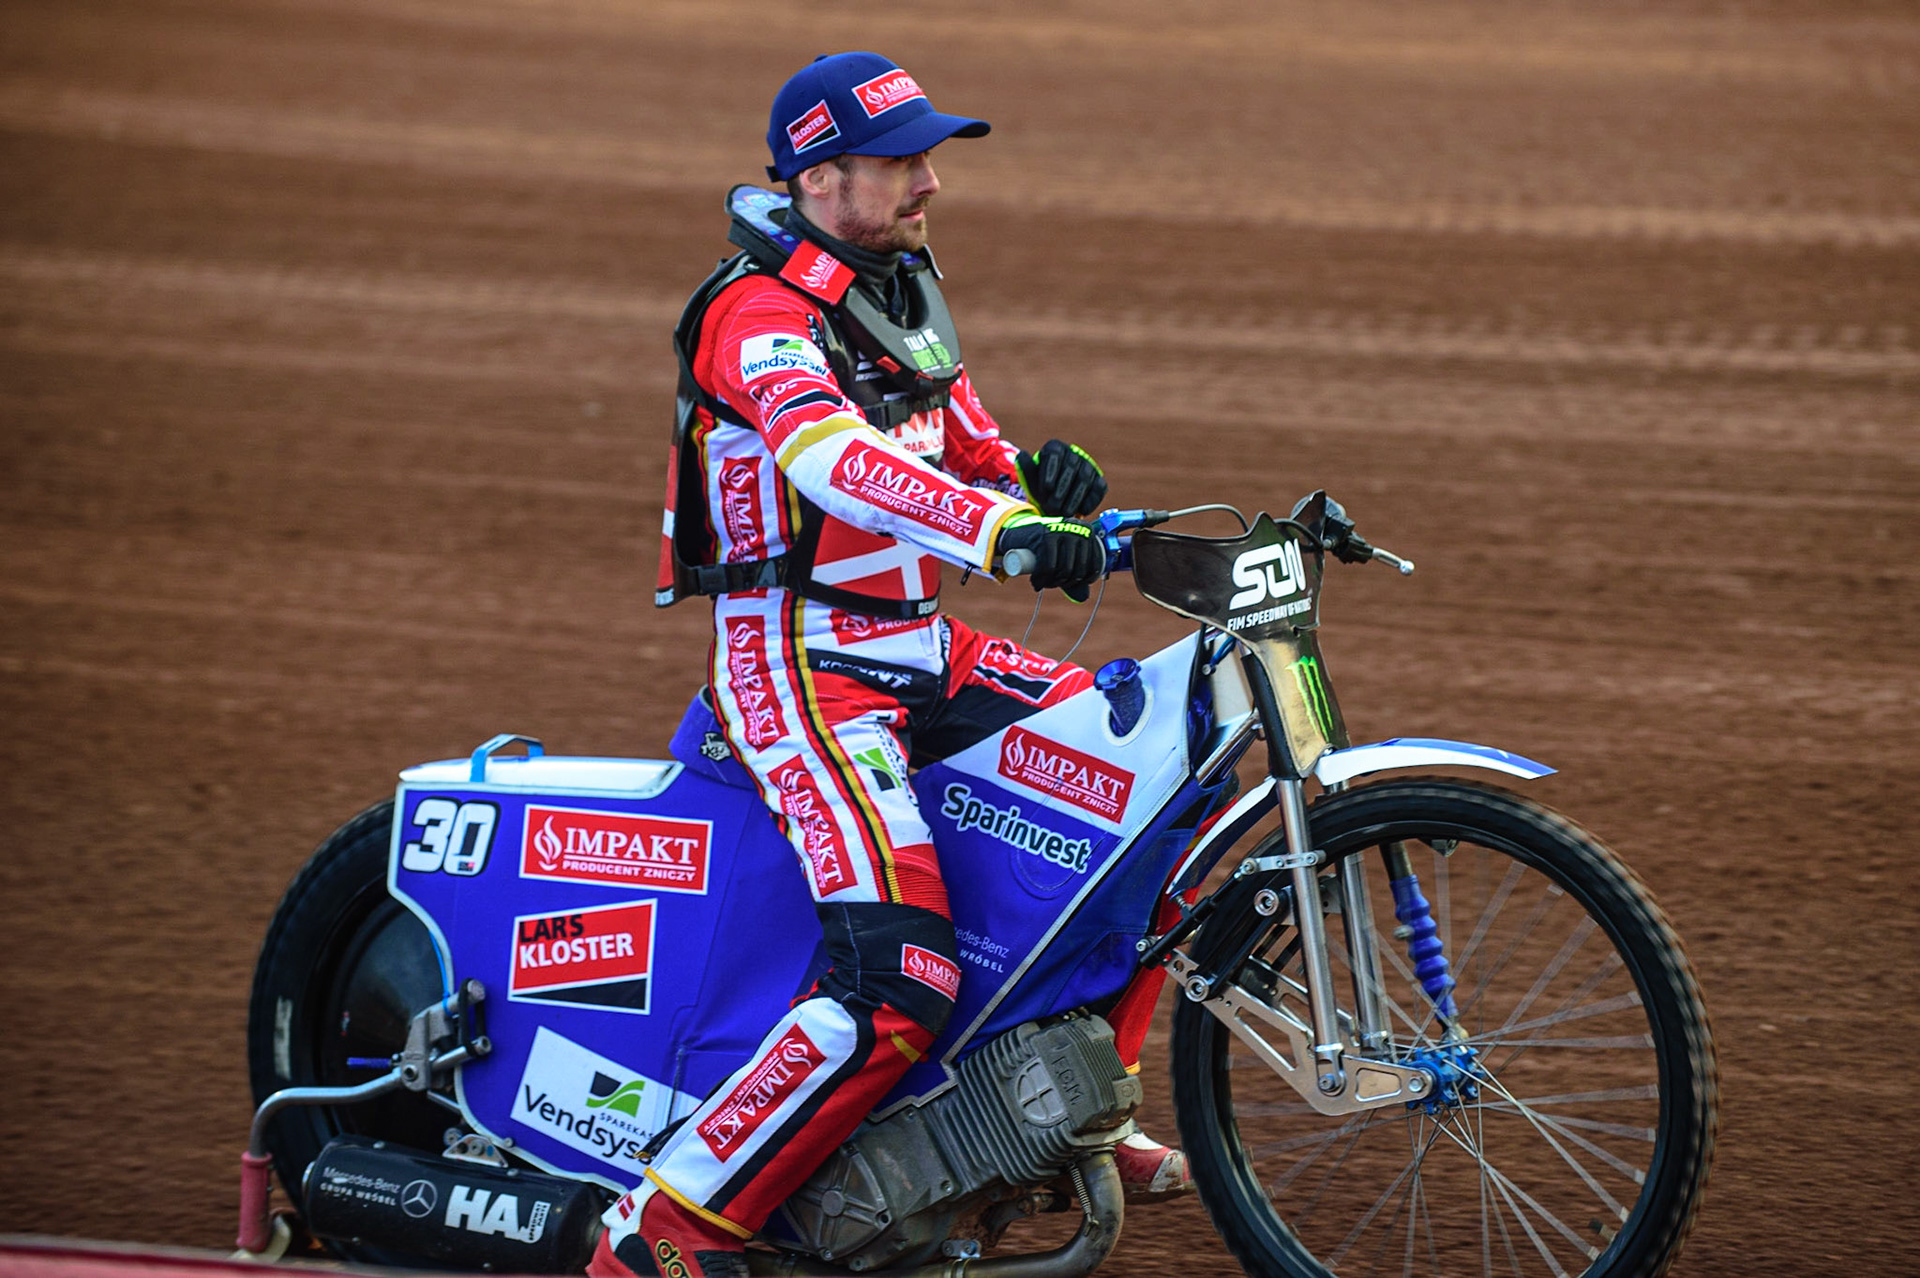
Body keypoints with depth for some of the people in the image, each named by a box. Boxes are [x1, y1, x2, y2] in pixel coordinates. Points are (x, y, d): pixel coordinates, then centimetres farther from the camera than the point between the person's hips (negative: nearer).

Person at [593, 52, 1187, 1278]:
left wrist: (1034, 470, -4)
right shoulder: (762, 314, -18)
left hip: (919, 647, 9)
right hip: (801, 667, -9)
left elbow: (963, 449, 21)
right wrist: (1009, 533, -51)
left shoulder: (902, 283, 12)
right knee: (901, 981, -24)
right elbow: (834, 463, -38)